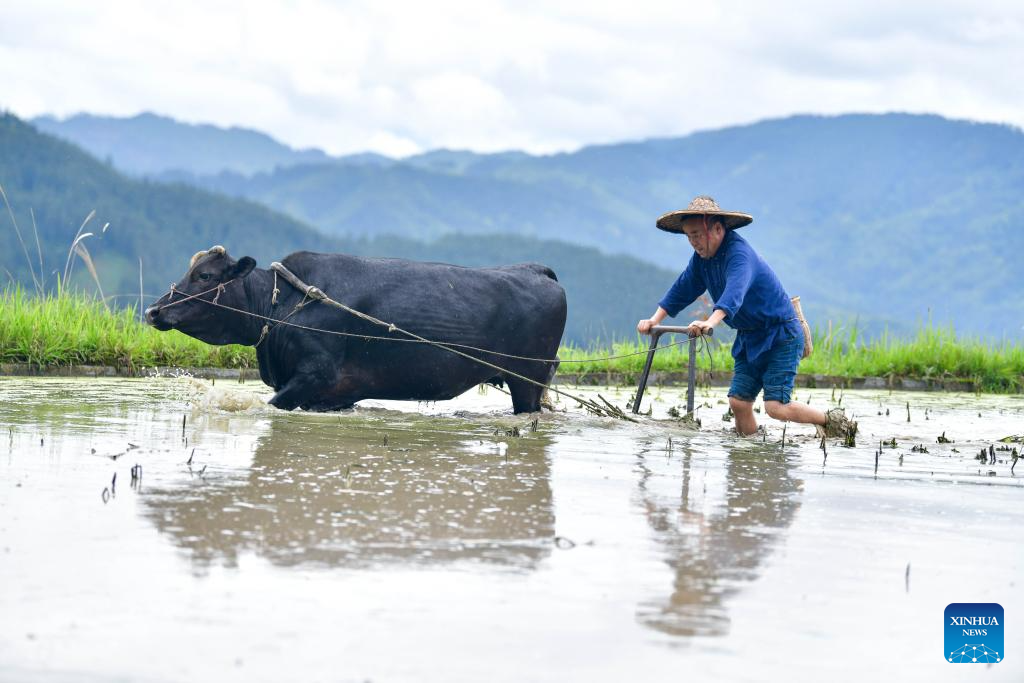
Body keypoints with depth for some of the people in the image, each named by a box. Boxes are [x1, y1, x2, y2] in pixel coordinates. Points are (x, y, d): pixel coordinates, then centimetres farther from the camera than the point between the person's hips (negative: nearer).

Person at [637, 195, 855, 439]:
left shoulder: (738, 252, -25)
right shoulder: (702, 258, 2)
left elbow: (734, 292, -43)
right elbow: (682, 290, 9)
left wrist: (711, 322, -58)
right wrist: (655, 319, -4)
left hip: (782, 336, -8)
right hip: (750, 338, 8)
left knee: (776, 407, -15)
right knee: (738, 401, -4)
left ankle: (832, 420, 6)